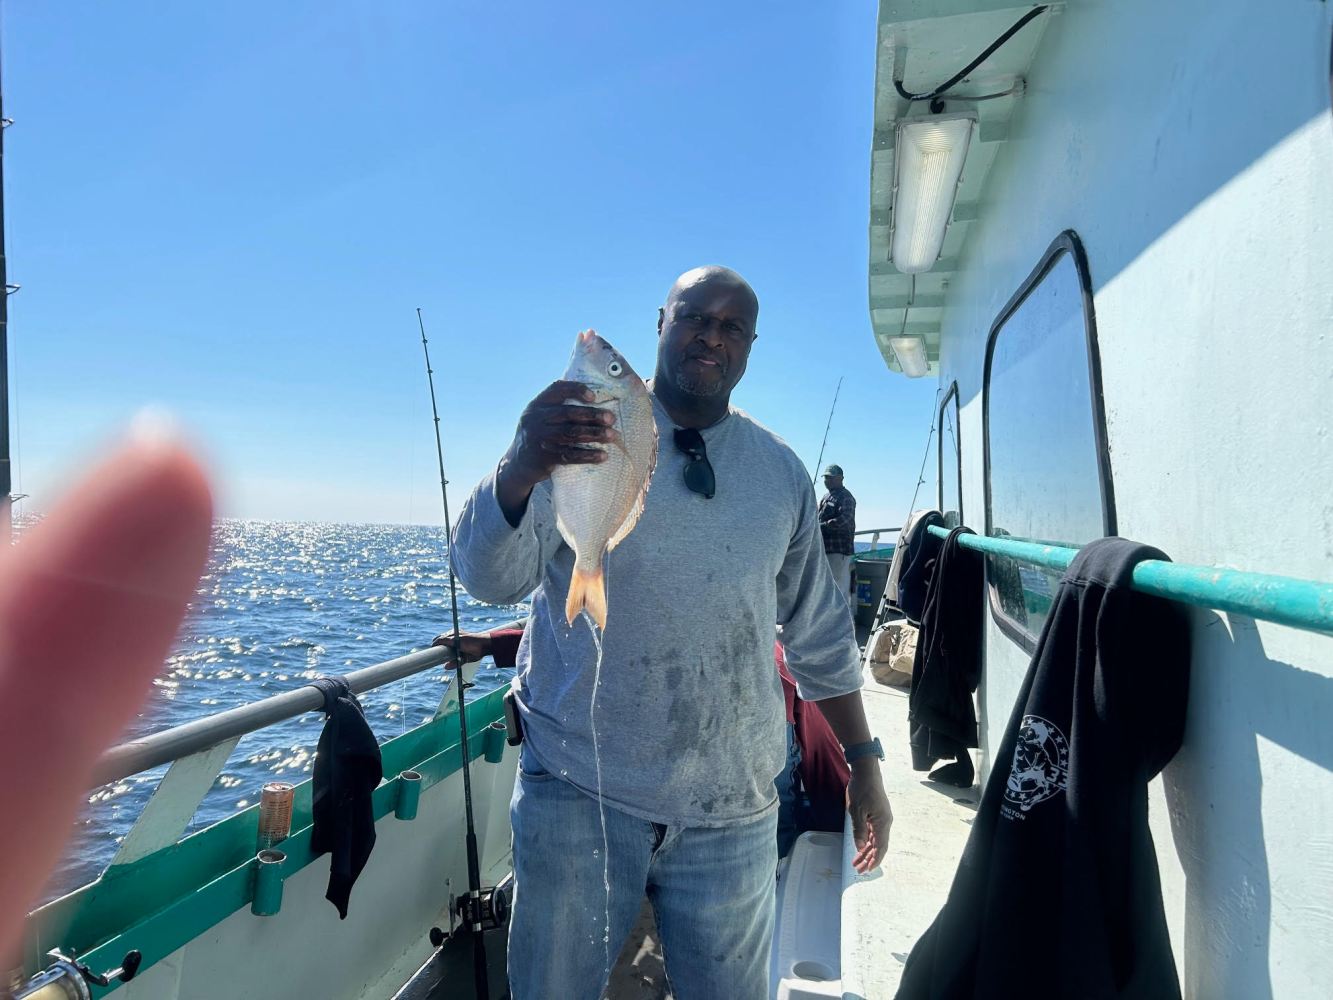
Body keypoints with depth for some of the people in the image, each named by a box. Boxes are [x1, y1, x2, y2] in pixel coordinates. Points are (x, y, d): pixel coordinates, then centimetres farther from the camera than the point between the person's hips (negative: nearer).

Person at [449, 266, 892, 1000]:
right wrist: (517, 471, -38)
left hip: (731, 810, 3)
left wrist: (863, 760, 10)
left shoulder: (781, 471, 5)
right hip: (579, 790, -2)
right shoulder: (581, 431, -6)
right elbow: (491, 578, -18)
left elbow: (820, 633, 12)